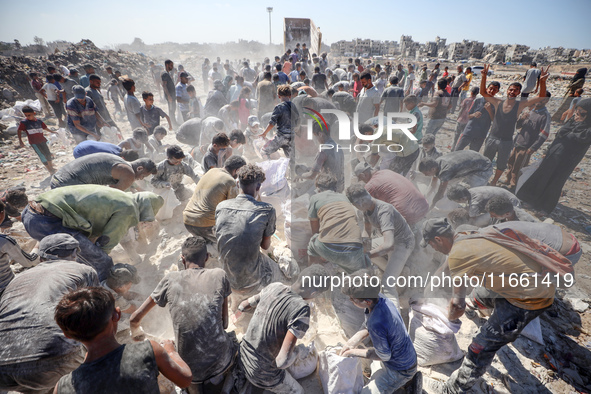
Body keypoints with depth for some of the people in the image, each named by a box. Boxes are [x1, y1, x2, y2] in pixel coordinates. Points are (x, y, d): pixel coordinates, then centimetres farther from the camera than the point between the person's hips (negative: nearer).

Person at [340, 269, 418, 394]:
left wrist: (354, 352, -15)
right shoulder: (380, 298, -16)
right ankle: (408, 379, 22)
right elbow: (367, 327, 2)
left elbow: (384, 356, -23)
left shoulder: (376, 324, -41)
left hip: (399, 370, -8)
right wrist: (353, 341, -9)